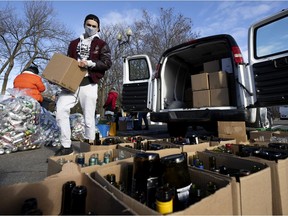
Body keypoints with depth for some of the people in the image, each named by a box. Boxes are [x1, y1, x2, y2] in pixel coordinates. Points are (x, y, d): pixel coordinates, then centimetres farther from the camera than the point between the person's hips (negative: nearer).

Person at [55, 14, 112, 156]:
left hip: (89, 84, -4)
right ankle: (66, 146, -1)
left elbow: (107, 63, -3)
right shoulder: (74, 43, 23)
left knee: (88, 116, -2)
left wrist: (89, 63, -15)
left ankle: (89, 143, 16)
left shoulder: (101, 45, 10)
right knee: (61, 110, -10)